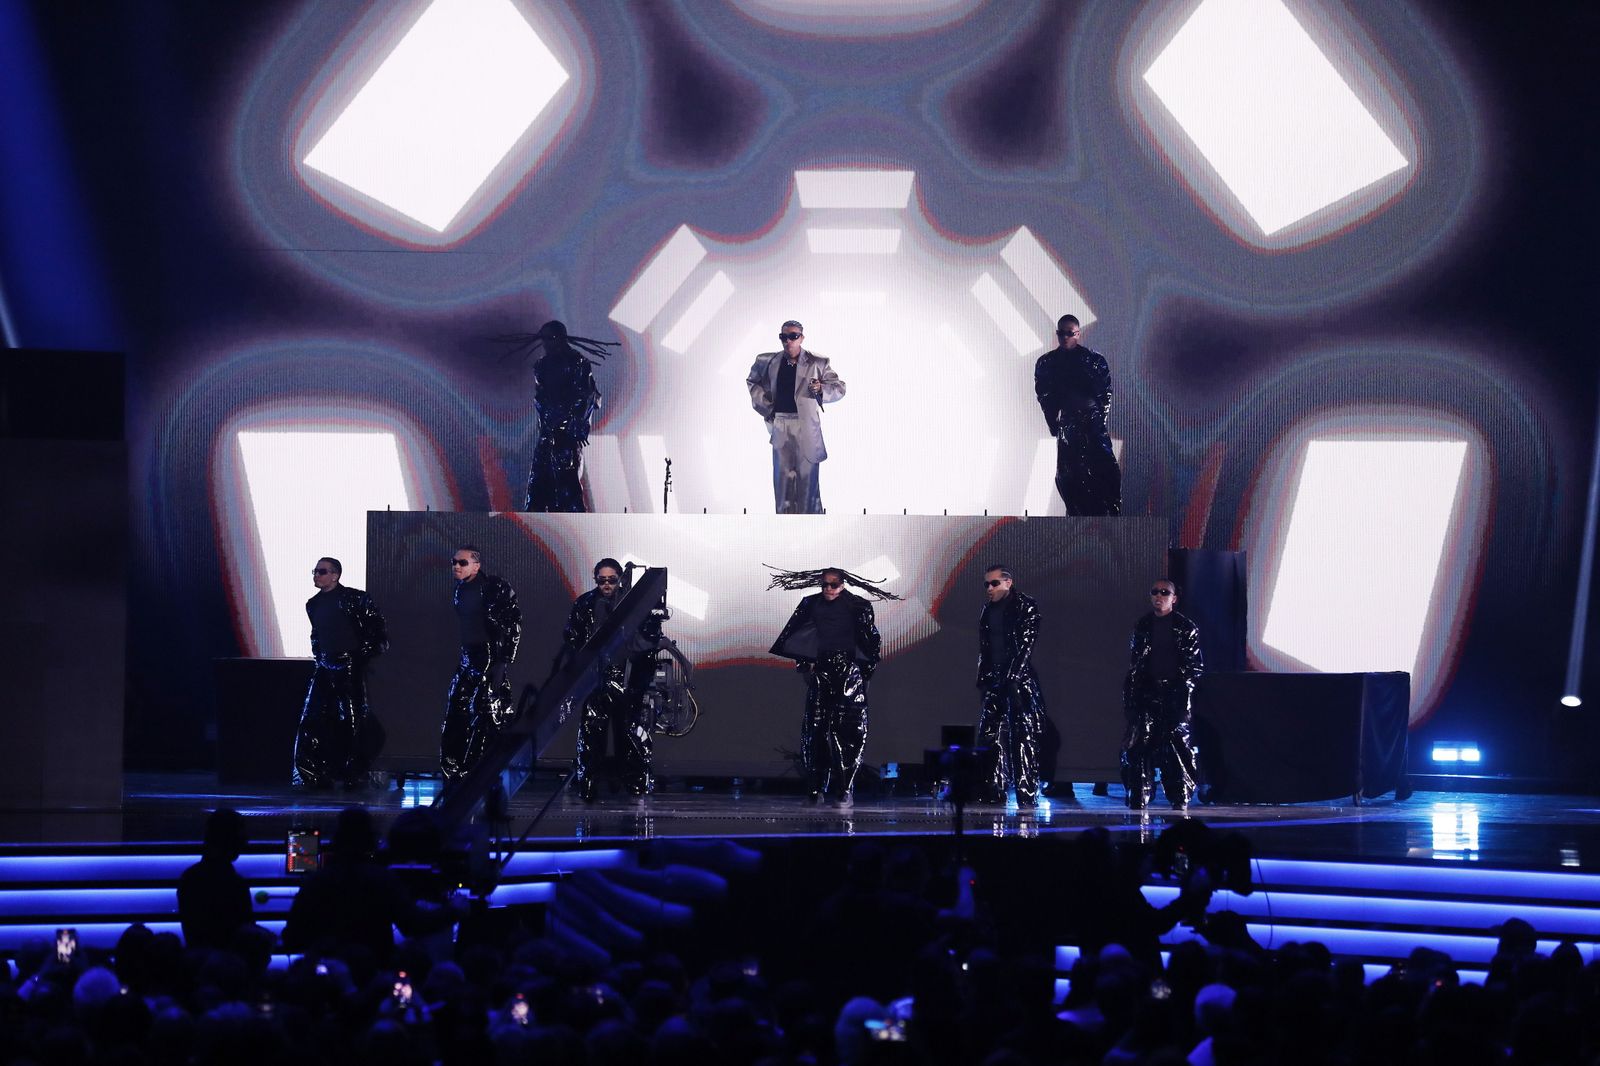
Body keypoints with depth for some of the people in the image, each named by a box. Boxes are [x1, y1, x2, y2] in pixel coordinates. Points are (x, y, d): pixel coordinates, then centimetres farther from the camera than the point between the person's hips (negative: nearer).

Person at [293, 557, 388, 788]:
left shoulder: (355, 599, -7)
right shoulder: (313, 604, 13)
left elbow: (378, 629, -5)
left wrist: (365, 654, -7)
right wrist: (318, 656, 17)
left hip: (350, 667, -6)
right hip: (325, 668, 6)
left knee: (353, 720, -3)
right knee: (312, 721, 0)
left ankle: (355, 775, 7)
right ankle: (315, 776, 6)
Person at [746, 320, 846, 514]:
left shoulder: (816, 363, -2)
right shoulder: (768, 362, 7)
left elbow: (839, 388, 2)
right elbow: (752, 382, 25)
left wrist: (821, 389, -17)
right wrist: (763, 405, 13)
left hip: (806, 424, -3)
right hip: (779, 423, 3)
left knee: (807, 474, -3)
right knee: (782, 473, 5)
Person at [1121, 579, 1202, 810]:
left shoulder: (1186, 628, 5)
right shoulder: (1141, 626, 13)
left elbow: (1195, 665, 4)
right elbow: (1132, 665, 14)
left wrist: (1186, 691, -6)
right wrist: (1129, 697, 8)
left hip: (1174, 693, -2)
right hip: (1146, 693, 2)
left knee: (1178, 743, -7)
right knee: (1140, 745, -6)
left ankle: (1180, 798, 0)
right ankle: (1139, 797, -2)